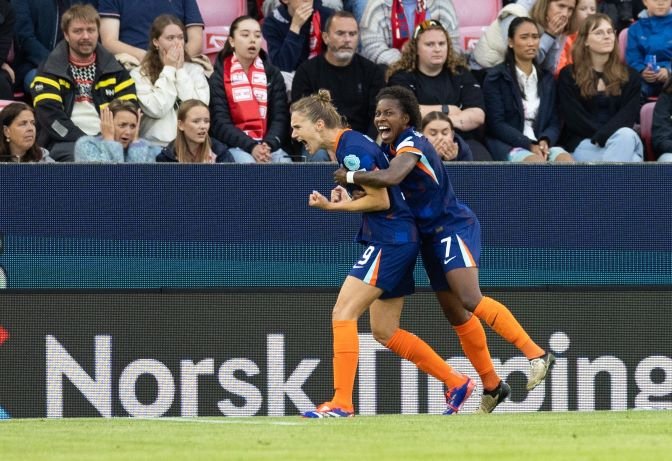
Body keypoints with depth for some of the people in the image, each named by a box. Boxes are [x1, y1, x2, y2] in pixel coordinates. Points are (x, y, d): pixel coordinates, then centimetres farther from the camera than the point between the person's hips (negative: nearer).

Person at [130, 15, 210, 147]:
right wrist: (169, 69, -1)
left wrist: (180, 70, 1)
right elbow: (156, 109, -9)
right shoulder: (139, 74, 5)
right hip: (156, 144, -1)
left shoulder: (195, 70, 13)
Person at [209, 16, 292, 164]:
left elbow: (280, 118, 5)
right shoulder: (219, 75, 4)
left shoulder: (272, 73, 15)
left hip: (268, 144, 3)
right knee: (249, 163, -36)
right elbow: (220, 123, -5)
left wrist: (268, 145, -17)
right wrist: (251, 147, -19)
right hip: (234, 145, -3)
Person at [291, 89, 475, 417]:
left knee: (343, 314, -13)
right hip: (392, 241, 10)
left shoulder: (352, 148, -17)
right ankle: (456, 383, 21)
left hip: (391, 240, -10)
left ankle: (342, 403, -15)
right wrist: (346, 200, 3)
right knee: (384, 331, 13)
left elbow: (381, 200, -18)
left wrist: (333, 207, -13)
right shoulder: (342, 146, 13)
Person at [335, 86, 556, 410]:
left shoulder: (411, 143, -18)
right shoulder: (388, 147, 10)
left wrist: (349, 177, -23)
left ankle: (536, 355, -23)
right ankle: (492, 386, 18)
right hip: (429, 235, 9)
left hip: (453, 227, -9)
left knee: (470, 300, -25)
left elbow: (390, 177, -37)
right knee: (456, 316, 9)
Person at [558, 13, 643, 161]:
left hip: (625, 140, 2)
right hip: (583, 143, -2)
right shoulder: (568, 76, 8)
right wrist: (601, 136, -16)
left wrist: (604, 135, -20)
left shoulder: (630, 76, 14)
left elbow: (629, 114, -1)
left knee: (626, 135, -39)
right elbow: (573, 117, -3)